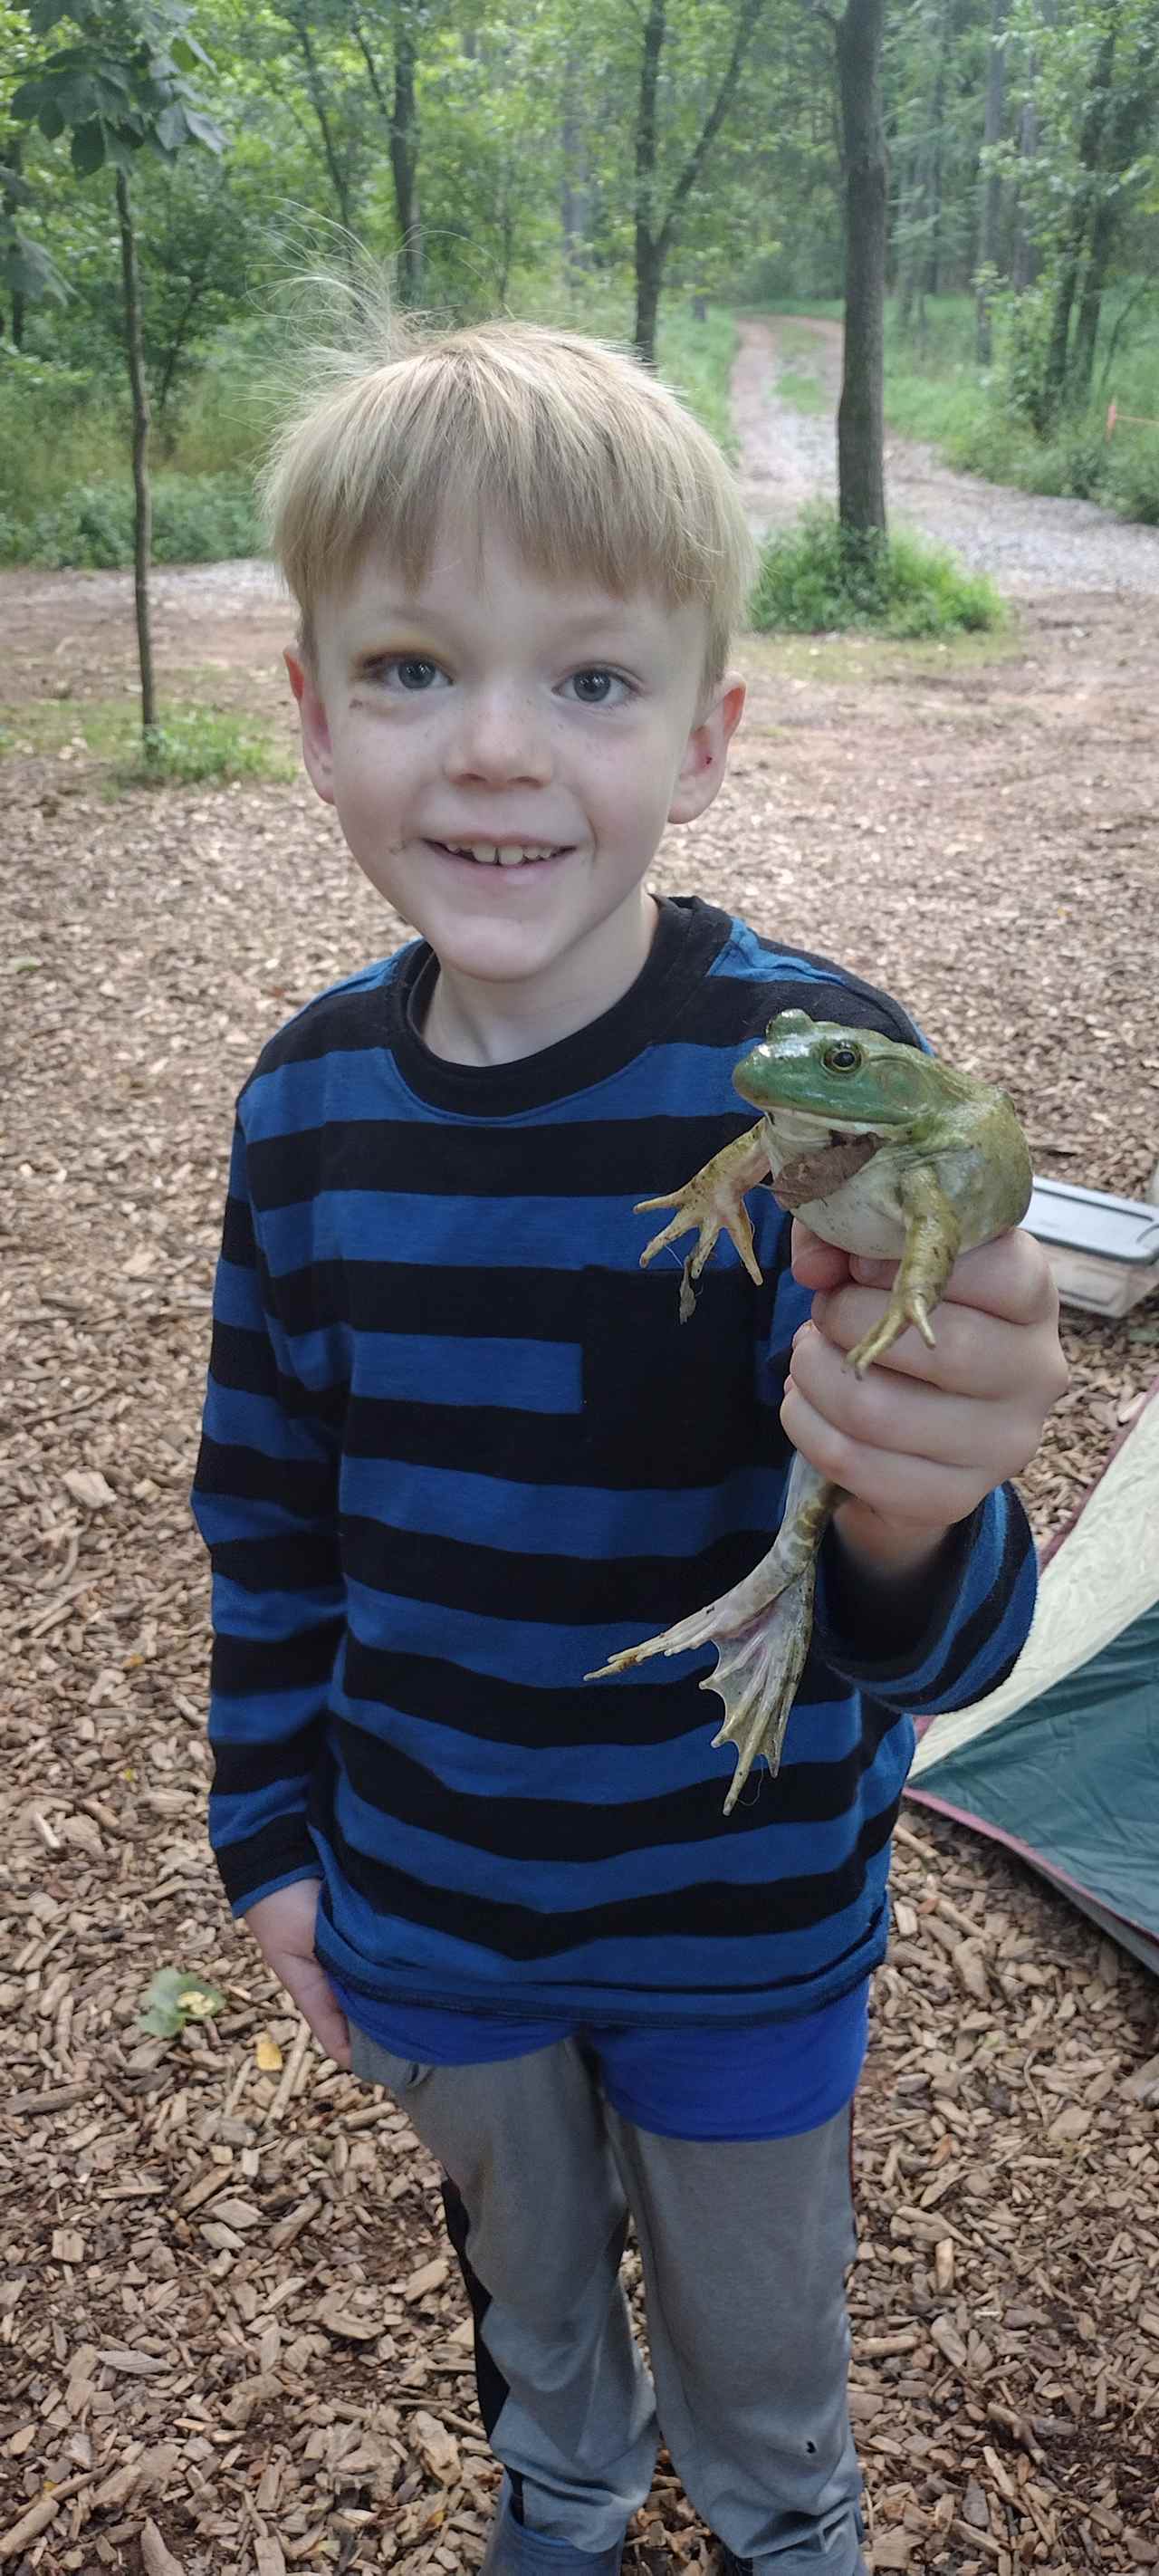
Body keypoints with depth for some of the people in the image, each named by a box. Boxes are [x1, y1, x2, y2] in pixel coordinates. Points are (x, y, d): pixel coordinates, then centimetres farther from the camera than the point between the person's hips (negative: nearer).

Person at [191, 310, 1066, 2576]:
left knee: (754, 2333, 26)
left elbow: (919, 1650, -28)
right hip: (426, 1902, 3)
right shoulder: (311, 1098, -13)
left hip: (741, 1910, -3)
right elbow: (270, 1510, 1)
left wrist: (916, 1517, -51)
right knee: (521, 2270, 31)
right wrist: (273, 1835, 6)